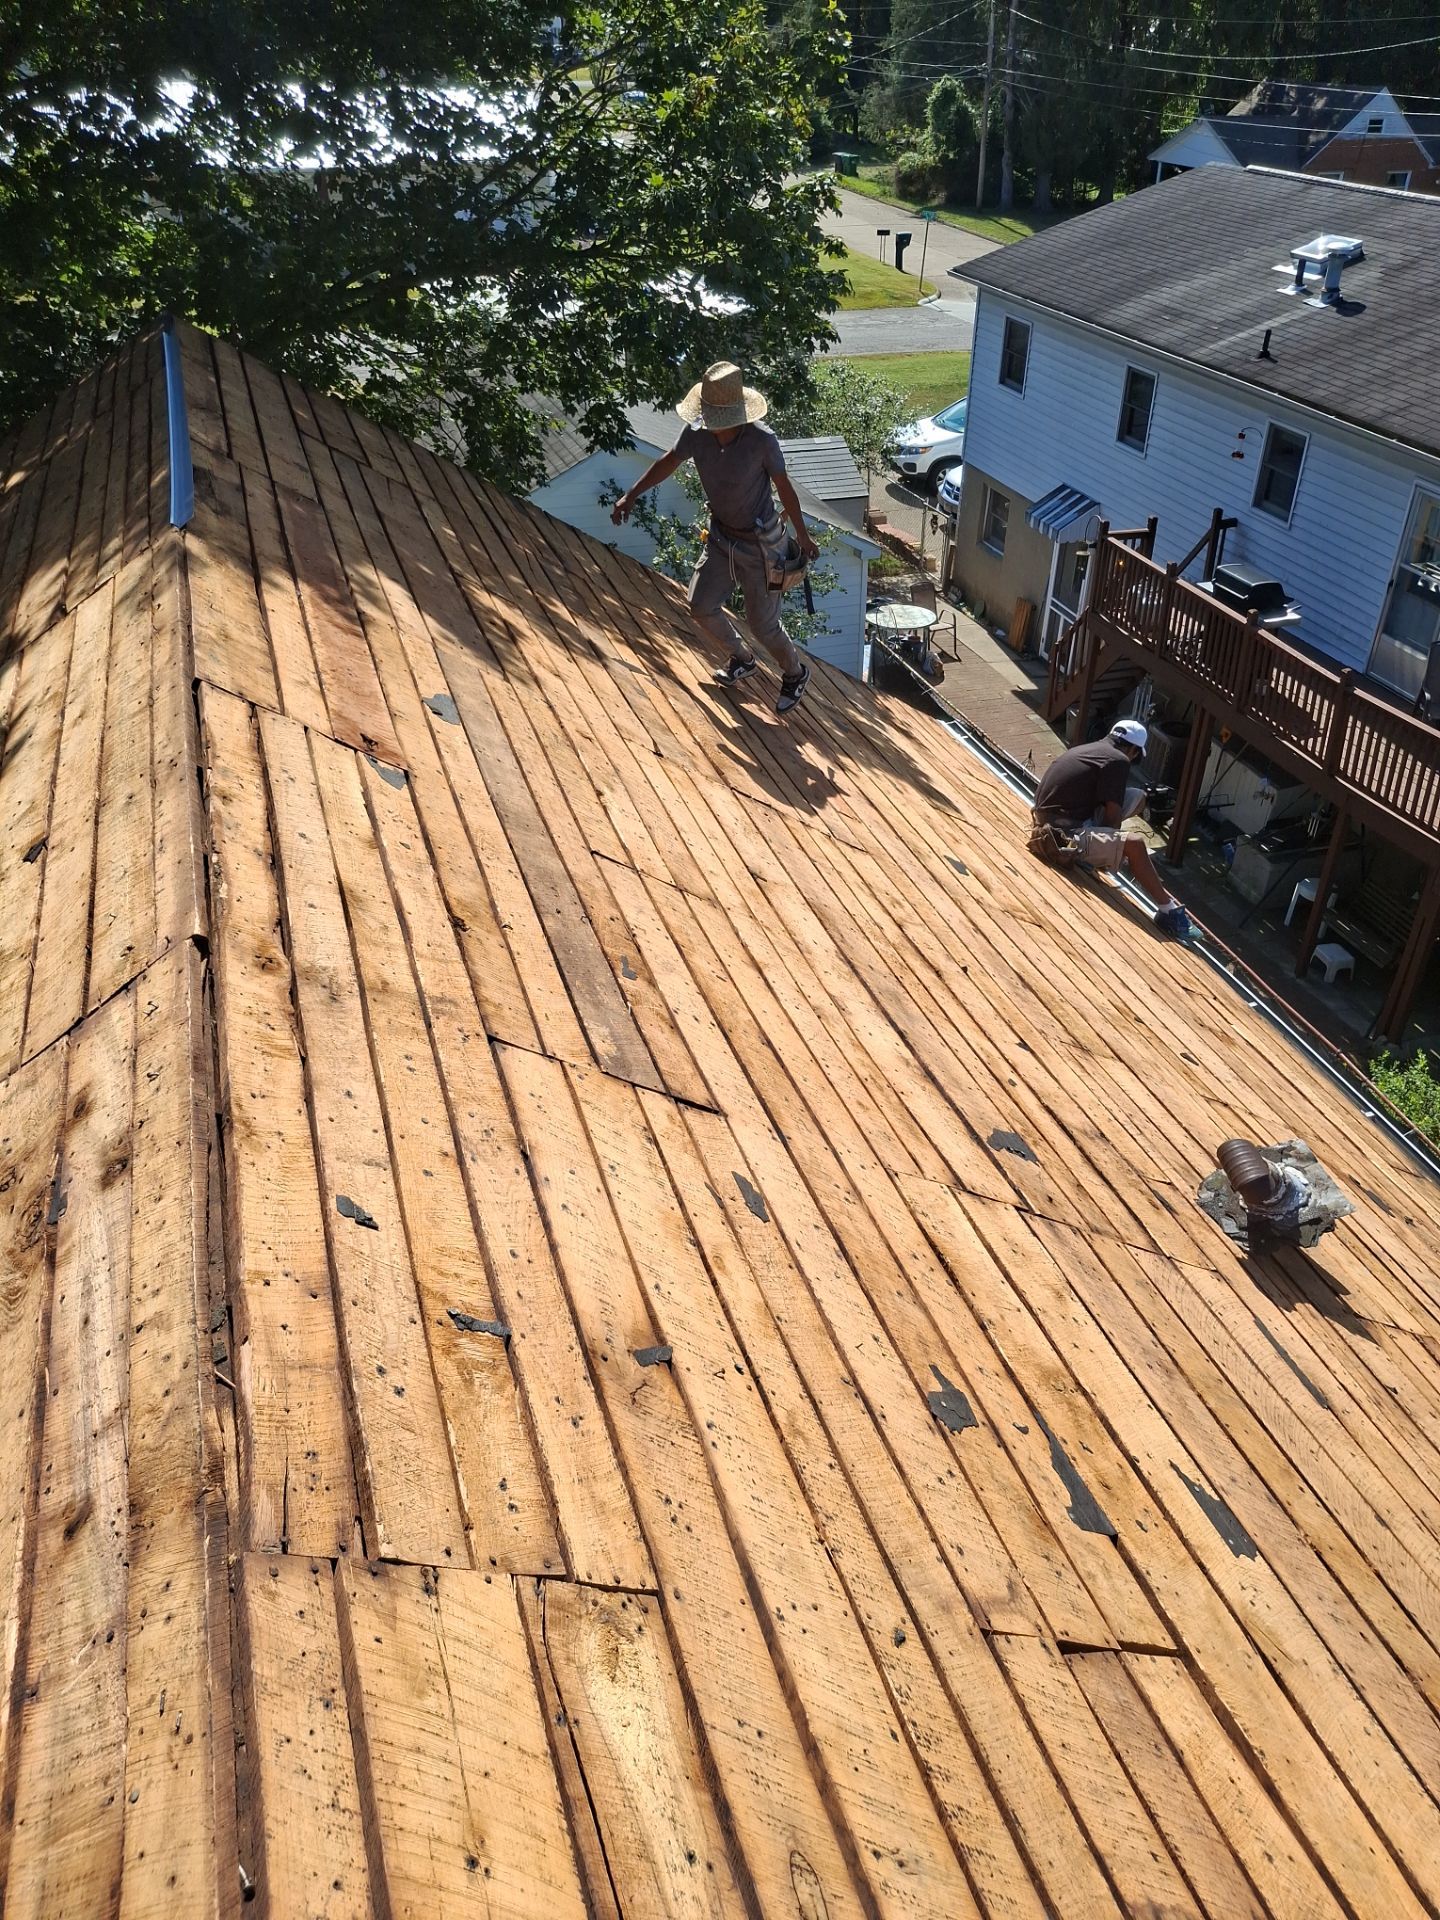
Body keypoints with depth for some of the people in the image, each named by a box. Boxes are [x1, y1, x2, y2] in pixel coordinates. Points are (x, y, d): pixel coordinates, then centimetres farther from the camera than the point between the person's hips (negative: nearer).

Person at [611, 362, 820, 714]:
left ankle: (796, 673, 31)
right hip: (721, 537, 5)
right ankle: (742, 658, 36)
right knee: (701, 606, 8)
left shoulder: (762, 440, -25)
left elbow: (784, 489, -13)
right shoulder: (697, 433, -13)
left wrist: (803, 537, -2)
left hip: (759, 543, -5)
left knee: (762, 623, 1)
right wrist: (631, 496, 2)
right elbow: (667, 463, 5)